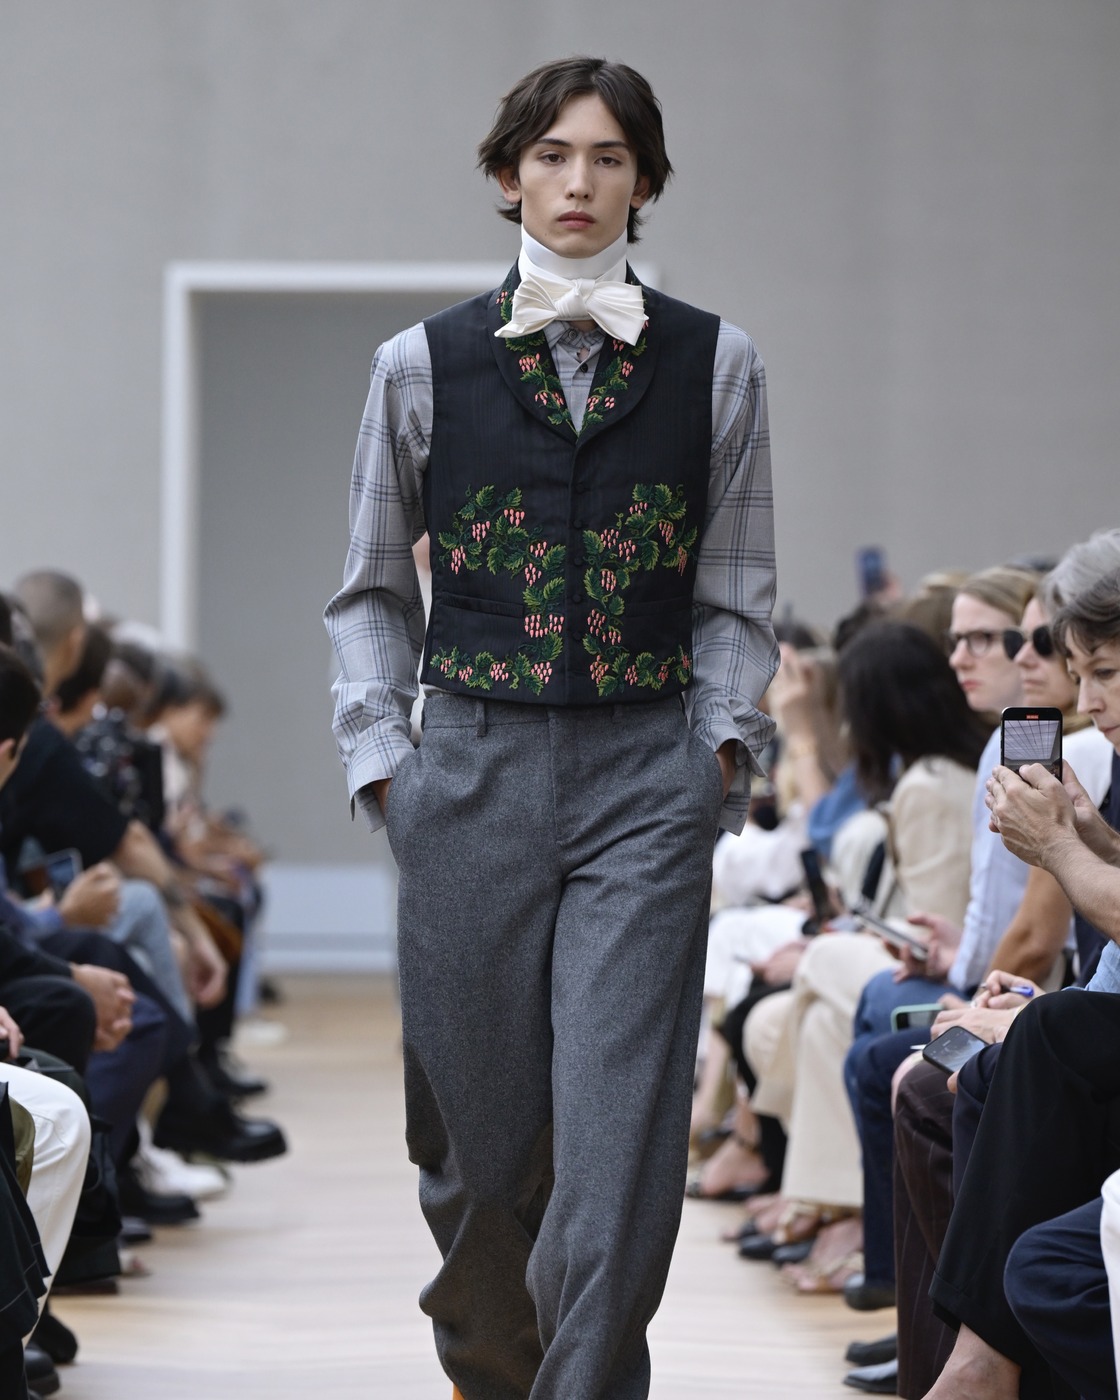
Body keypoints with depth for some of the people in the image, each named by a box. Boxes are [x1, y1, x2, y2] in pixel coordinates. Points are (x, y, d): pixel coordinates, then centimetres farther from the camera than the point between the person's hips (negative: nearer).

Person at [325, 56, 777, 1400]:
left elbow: (735, 596, 11)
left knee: (620, 1124, -9)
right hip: (473, 772, 1)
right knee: (479, 1118, 8)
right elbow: (372, 593, 12)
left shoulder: (714, 365, 6)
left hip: (648, 781, 0)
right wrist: (379, 757, 3)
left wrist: (724, 740, 0)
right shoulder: (422, 366, 5)